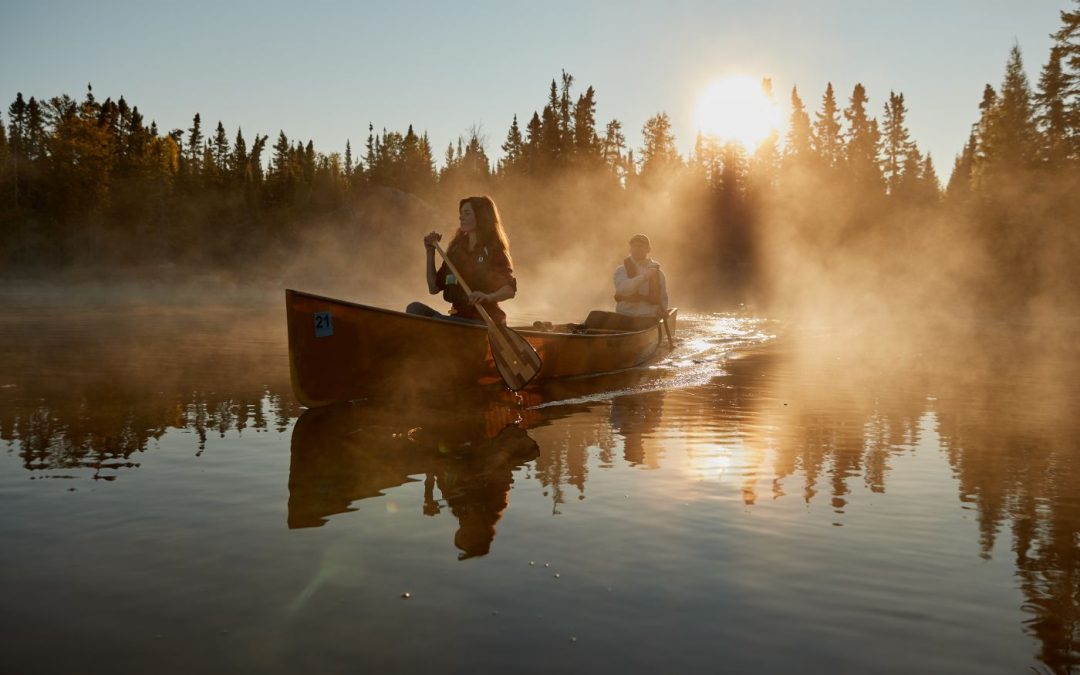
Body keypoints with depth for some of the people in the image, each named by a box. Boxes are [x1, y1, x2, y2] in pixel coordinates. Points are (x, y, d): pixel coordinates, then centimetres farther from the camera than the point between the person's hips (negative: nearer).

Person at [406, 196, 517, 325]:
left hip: (484, 320, -6)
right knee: (415, 308, -18)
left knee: (436, 322, -29)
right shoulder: (456, 249, 15)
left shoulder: (494, 250, -1)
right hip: (458, 317, 6)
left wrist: (488, 297, -31)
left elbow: (511, 289, -11)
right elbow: (434, 288, 15)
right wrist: (430, 252, 9)